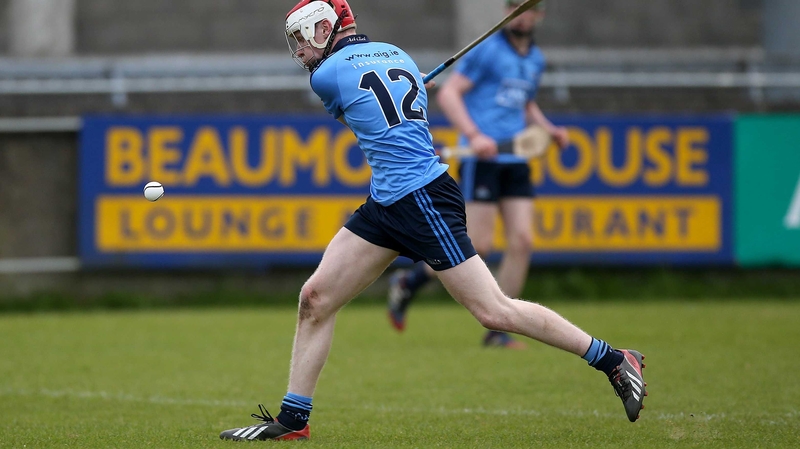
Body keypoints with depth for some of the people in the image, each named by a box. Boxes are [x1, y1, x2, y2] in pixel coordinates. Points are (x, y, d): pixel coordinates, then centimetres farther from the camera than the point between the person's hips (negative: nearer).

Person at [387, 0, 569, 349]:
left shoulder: (535, 60, 16)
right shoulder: (487, 50, -6)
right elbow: (447, 94, -10)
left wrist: (550, 130, 13)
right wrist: (473, 135, -22)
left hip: (515, 160, 7)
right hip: (481, 159, -7)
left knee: (522, 241, -5)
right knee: (478, 245, -10)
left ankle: (498, 330, 3)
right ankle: (407, 282, 11)